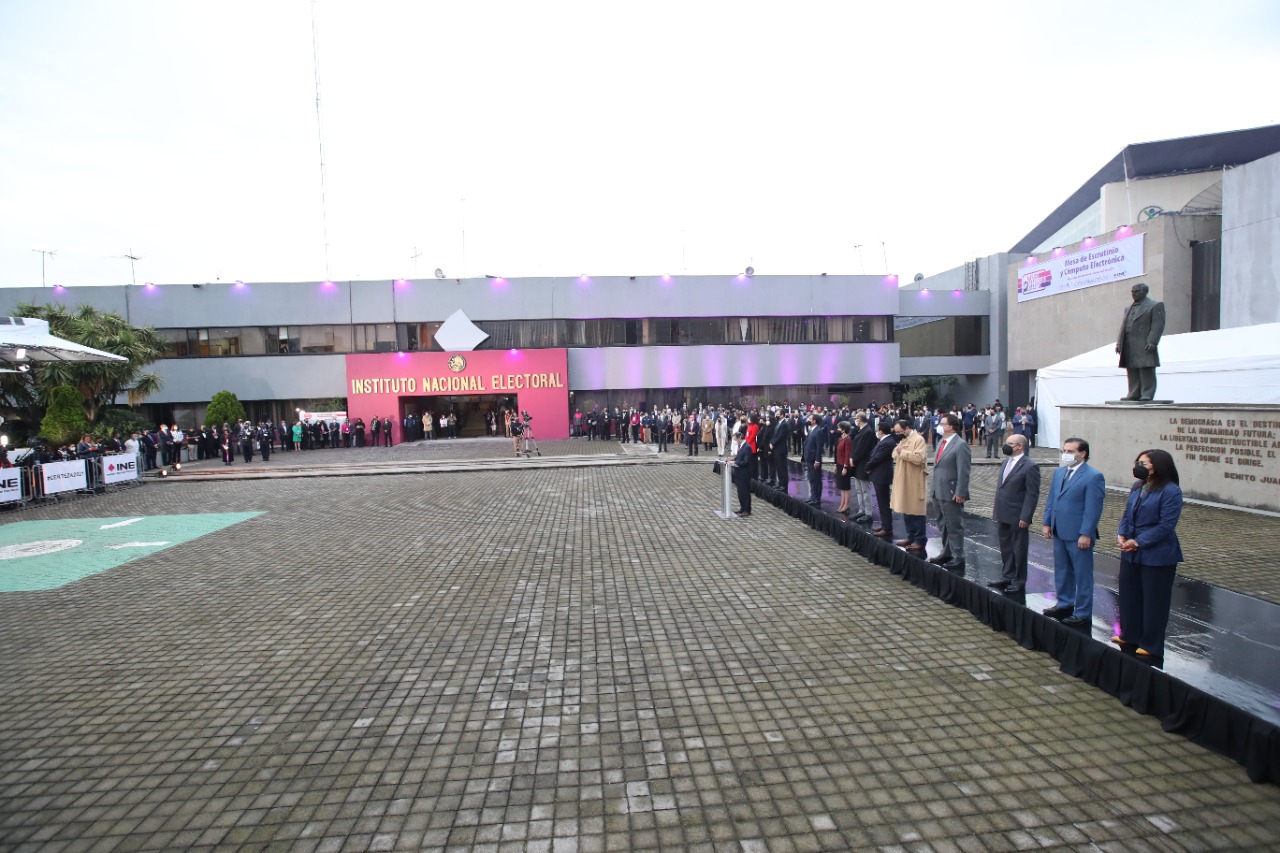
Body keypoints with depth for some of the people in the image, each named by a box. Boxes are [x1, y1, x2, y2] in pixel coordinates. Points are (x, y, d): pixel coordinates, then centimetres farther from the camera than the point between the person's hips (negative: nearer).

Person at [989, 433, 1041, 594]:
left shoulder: (1029, 466, -14)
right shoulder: (1006, 462, 12)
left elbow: (1032, 494, -16)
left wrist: (1025, 517, -18)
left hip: (1017, 518, -8)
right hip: (1002, 515, 8)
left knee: (1019, 550, 5)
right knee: (1005, 549, 17)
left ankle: (1019, 582, 16)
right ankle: (1007, 577, 29)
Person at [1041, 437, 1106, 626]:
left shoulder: (1093, 476, -12)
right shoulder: (1059, 473, 11)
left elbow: (1093, 508, -16)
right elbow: (1050, 500, 16)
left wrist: (1086, 534, -18)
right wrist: (1047, 523, 10)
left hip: (1079, 535, -8)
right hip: (1059, 532, 8)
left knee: (1082, 575, 4)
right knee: (1062, 571, 18)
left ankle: (1083, 613, 12)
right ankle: (1064, 604, 32)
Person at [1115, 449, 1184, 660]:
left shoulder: (1171, 491, -15)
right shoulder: (1137, 486, 8)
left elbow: (1166, 525, -19)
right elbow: (1127, 514, 12)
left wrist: (1138, 542, -20)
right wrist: (1121, 535, -4)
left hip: (1157, 556, -8)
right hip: (1131, 553, 8)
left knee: (1154, 601, 5)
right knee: (1129, 596, 17)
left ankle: (1151, 645, 17)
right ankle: (1130, 635, 33)